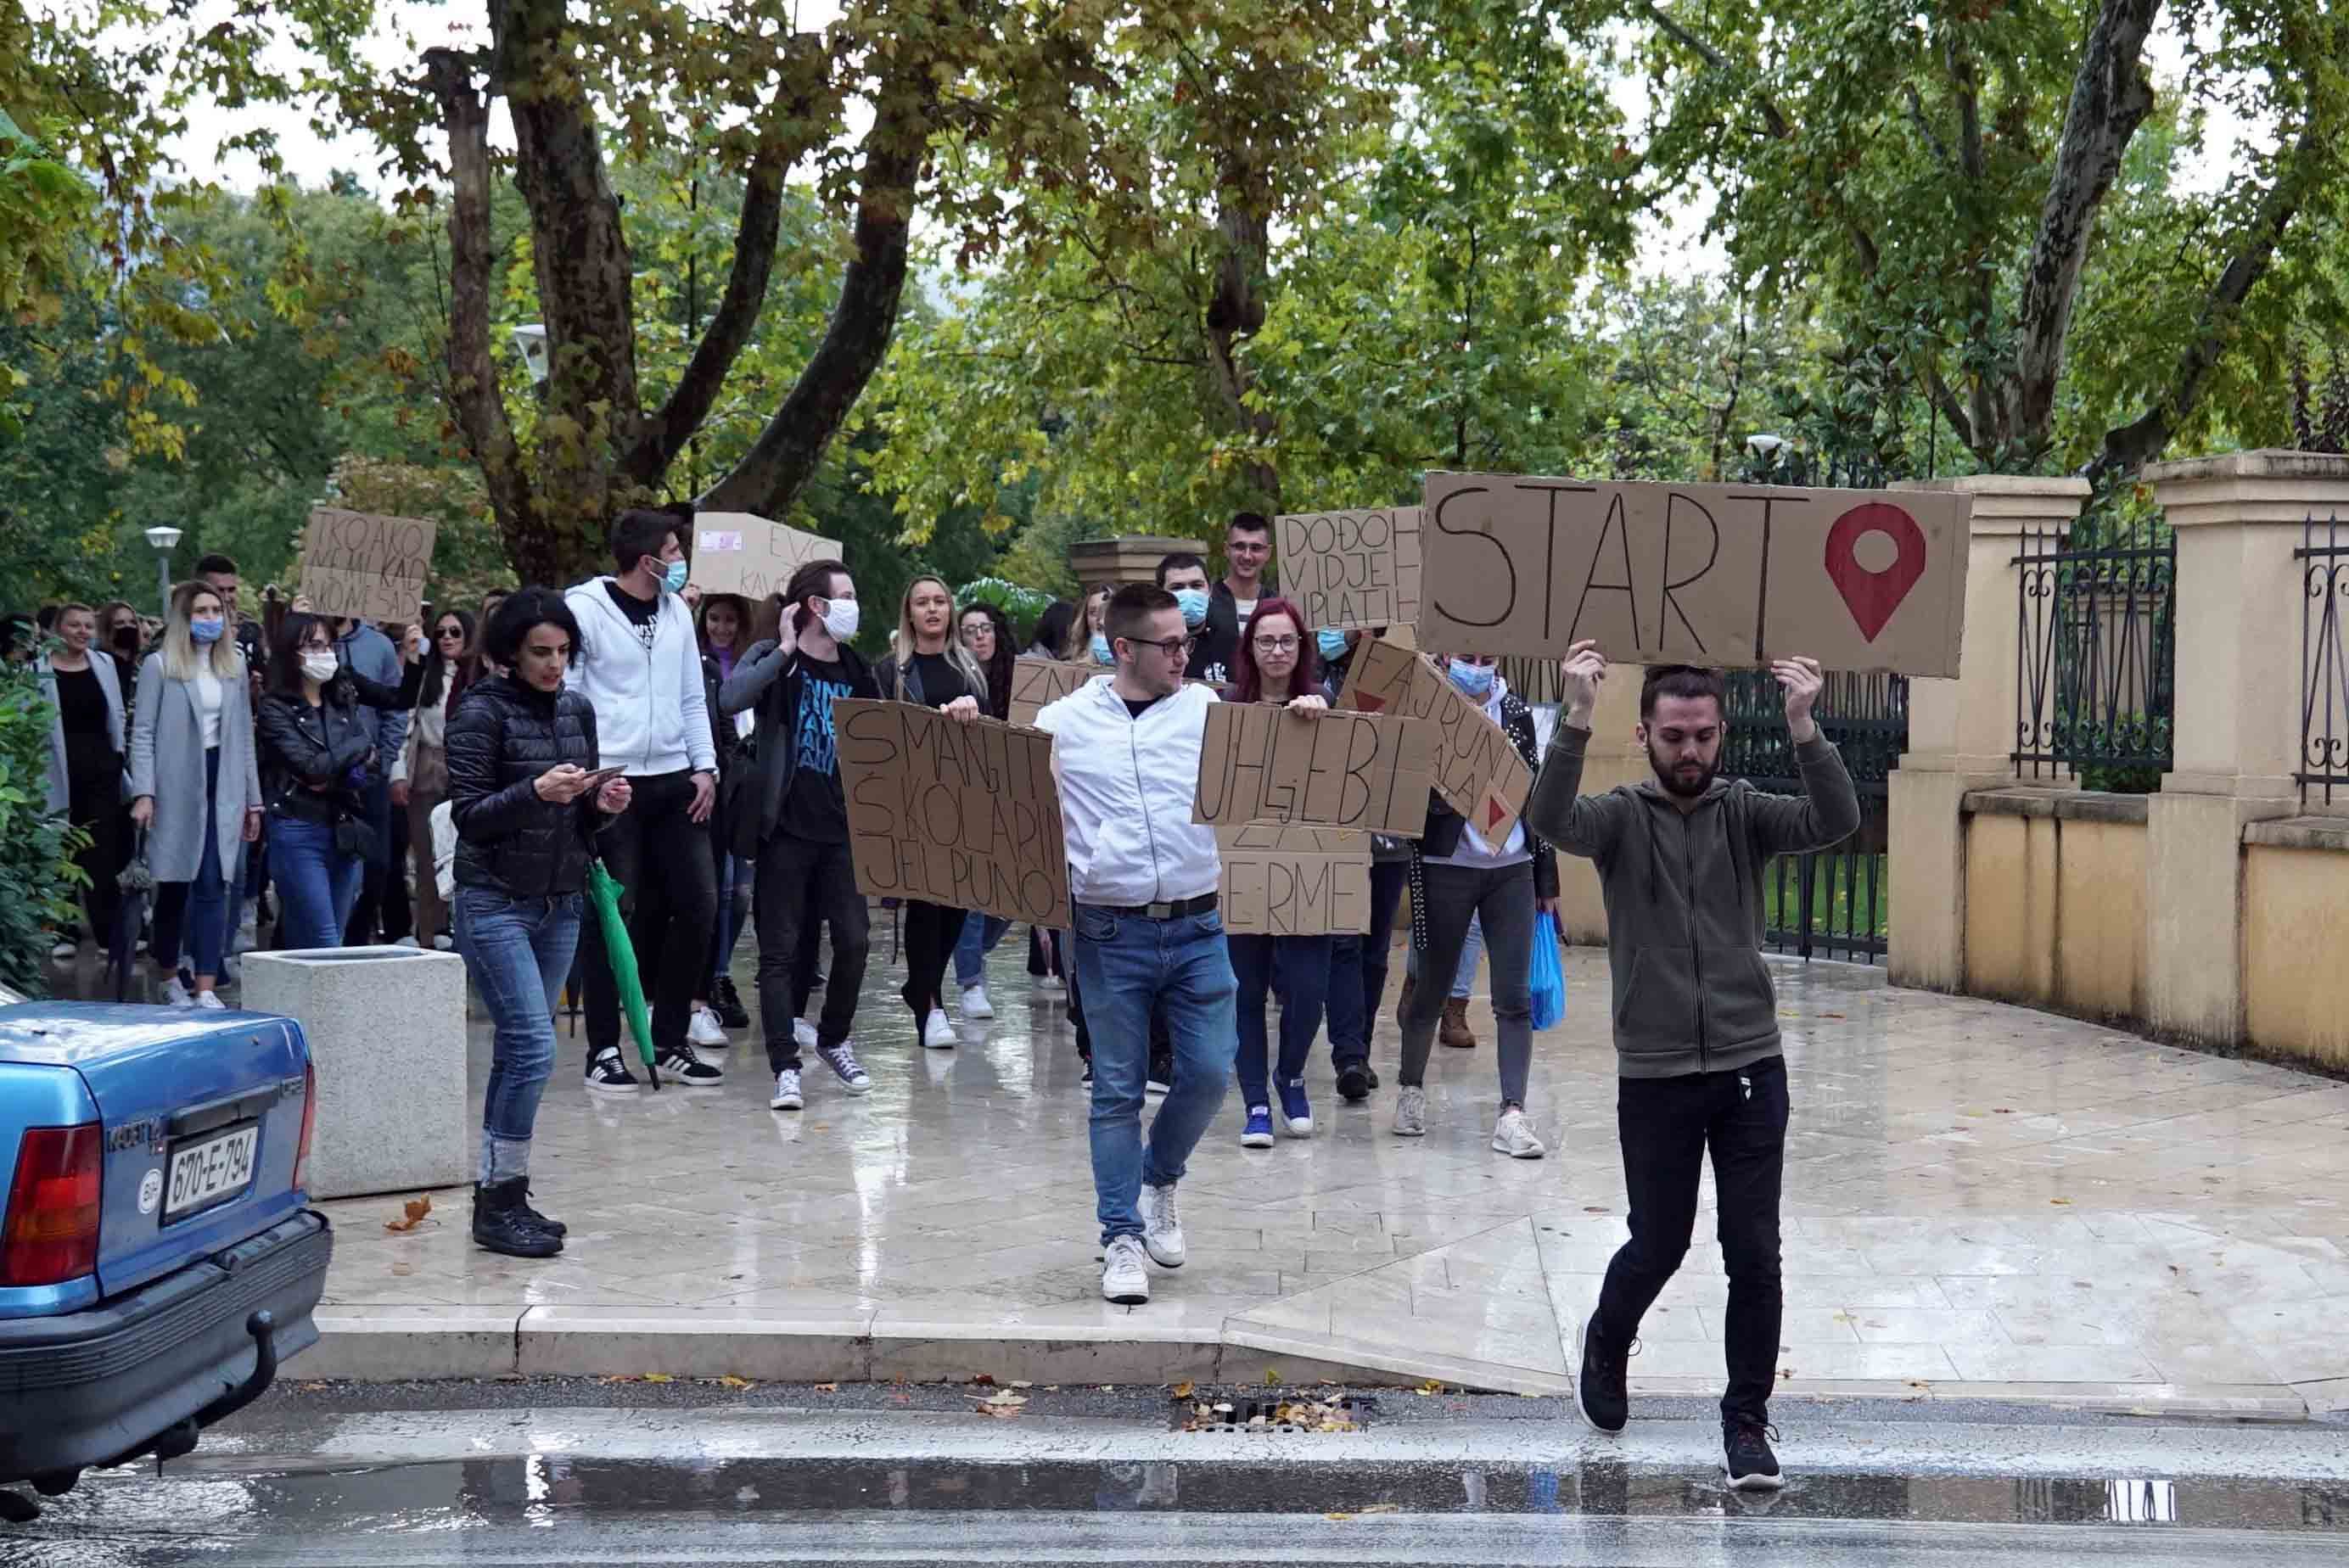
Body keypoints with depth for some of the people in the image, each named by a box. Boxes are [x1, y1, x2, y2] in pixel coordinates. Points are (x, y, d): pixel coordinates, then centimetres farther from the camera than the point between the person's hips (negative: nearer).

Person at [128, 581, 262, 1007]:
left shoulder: (234, 666, 13)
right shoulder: (159, 665, 0)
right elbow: (142, 732, -4)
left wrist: (253, 799, 15)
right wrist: (143, 793, -14)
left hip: (221, 786, 3)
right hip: (174, 786, -3)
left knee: (212, 886, -5)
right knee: (174, 887, 6)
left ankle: (204, 988, -9)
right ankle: (171, 979, 22)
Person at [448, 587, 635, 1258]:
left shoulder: (576, 710, 10)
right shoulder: (482, 712, -8)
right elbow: (468, 816, -12)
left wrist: (603, 806, -6)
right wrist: (534, 792, -26)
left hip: (561, 903, 6)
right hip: (495, 903, -6)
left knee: (516, 1051, 10)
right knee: (533, 1047, -14)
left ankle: (500, 1196, 16)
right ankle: (500, 1204, -6)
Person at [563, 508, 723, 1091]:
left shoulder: (676, 611, 13)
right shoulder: (584, 607, -7)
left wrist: (705, 766, 8)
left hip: (673, 781, 6)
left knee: (698, 903, 4)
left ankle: (670, 1040, 16)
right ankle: (604, 1049, 6)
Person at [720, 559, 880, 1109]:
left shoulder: (856, 671, 13)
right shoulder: (773, 657, -1)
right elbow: (731, 698, -22)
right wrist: (784, 649, -17)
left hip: (842, 828, 4)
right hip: (785, 828, -4)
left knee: (855, 939, 0)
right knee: (781, 949, -2)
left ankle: (834, 1040, 22)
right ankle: (786, 1067, 1)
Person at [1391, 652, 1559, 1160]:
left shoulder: (1516, 710, 8)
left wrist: (1546, 875, 12)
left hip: (1512, 870, 3)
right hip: (1446, 870, -3)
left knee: (1515, 997, -3)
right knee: (1432, 988, 9)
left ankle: (1512, 1112, -3)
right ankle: (1411, 1087, 31)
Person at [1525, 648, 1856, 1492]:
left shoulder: (1745, 812, 2)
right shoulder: (1620, 816, -2)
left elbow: (1835, 821, -16)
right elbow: (1551, 819, -24)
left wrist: (1802, 726, -33)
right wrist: (1576, 716, -39)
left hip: (1751, 1070, 1)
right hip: (1655, 1074, -1)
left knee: (1754, 1254, 0)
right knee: (1658, 1244, 11)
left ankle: (1746, 1421, 14)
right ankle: (1607, 1343, 42)